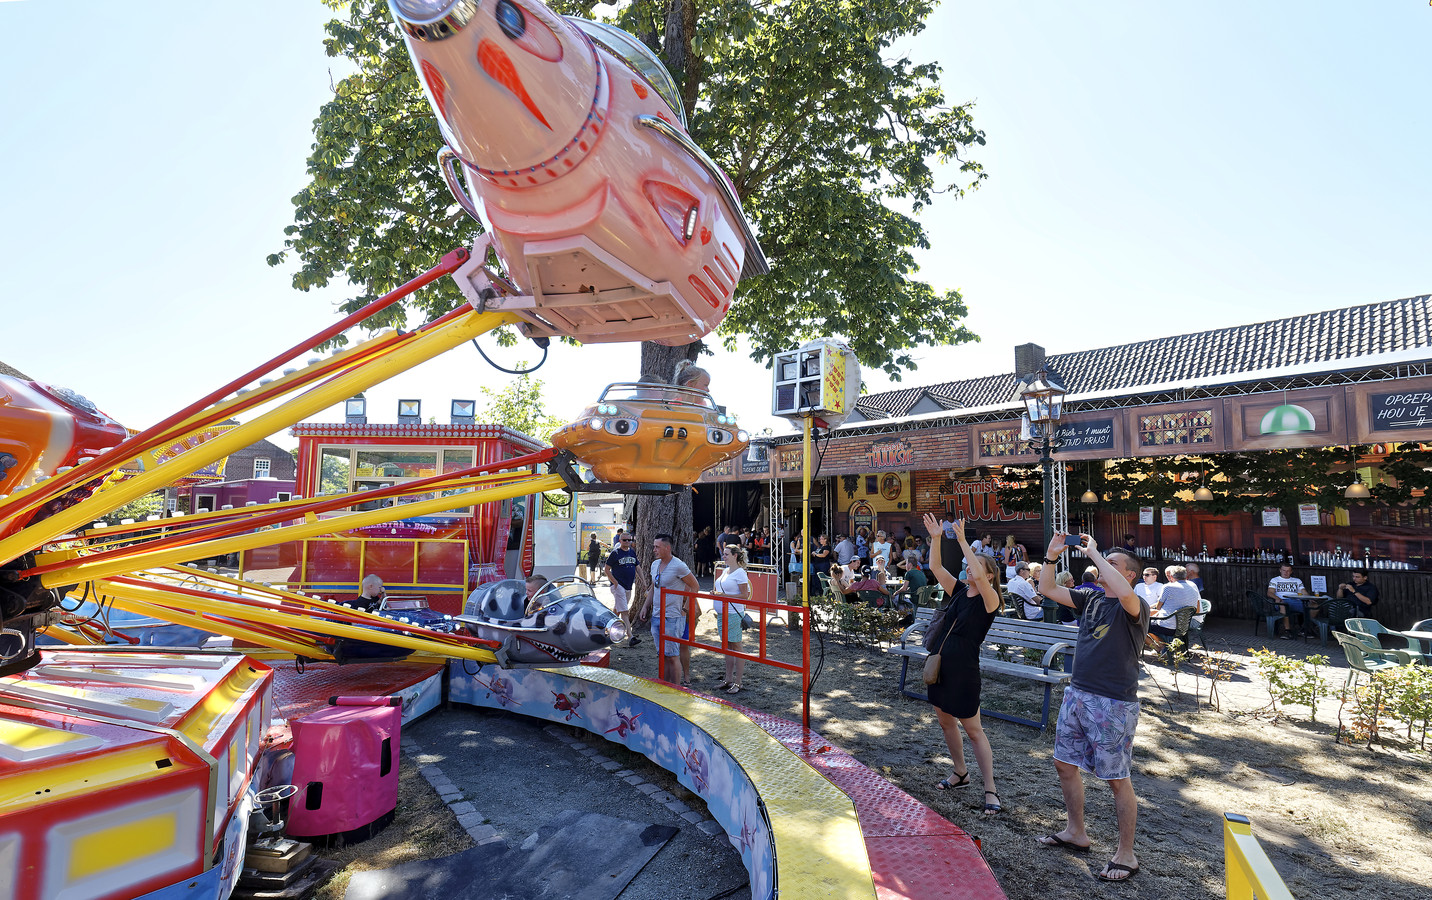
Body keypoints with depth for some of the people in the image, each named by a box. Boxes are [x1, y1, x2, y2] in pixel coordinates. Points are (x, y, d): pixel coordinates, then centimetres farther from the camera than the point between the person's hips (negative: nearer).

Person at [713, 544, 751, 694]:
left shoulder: (740, 573, -12)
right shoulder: (725, 571, 13)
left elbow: (744, 596, -15)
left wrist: (724, 595, -18)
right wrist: (715, 592, 5)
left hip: (734, 614, -8)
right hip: (722, 613, 8)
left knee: (736, 646, -1)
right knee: (727, 646, 14)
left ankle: (737, 682, 7)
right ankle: (728, 679, 23)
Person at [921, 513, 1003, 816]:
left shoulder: (990, 599, -13)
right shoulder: (959, 591, 4)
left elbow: (979, 576, -33)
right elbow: (935, 567, -1)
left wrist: (962, 540, -32)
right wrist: (935, 538, -14)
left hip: (963, 671, -7)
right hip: (939, 665, 7)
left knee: (973, 730, 1)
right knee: (946, 722, 18)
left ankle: (990, 791, 14)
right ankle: (961, 774, 37)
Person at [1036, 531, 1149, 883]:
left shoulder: (1136, 607, -12)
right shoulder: (1090, 598, 8)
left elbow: (1124, 593, -36)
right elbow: (1047, 589, 10)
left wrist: (1094, 552, -27)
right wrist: (1052, 555, -2)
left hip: (1113, 704, -7)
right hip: (1077, 694, 8)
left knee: (1118, 780, 5)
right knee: (1065, 764, 16)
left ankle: (1126, 855, 22)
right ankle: (1076, 833, 34)